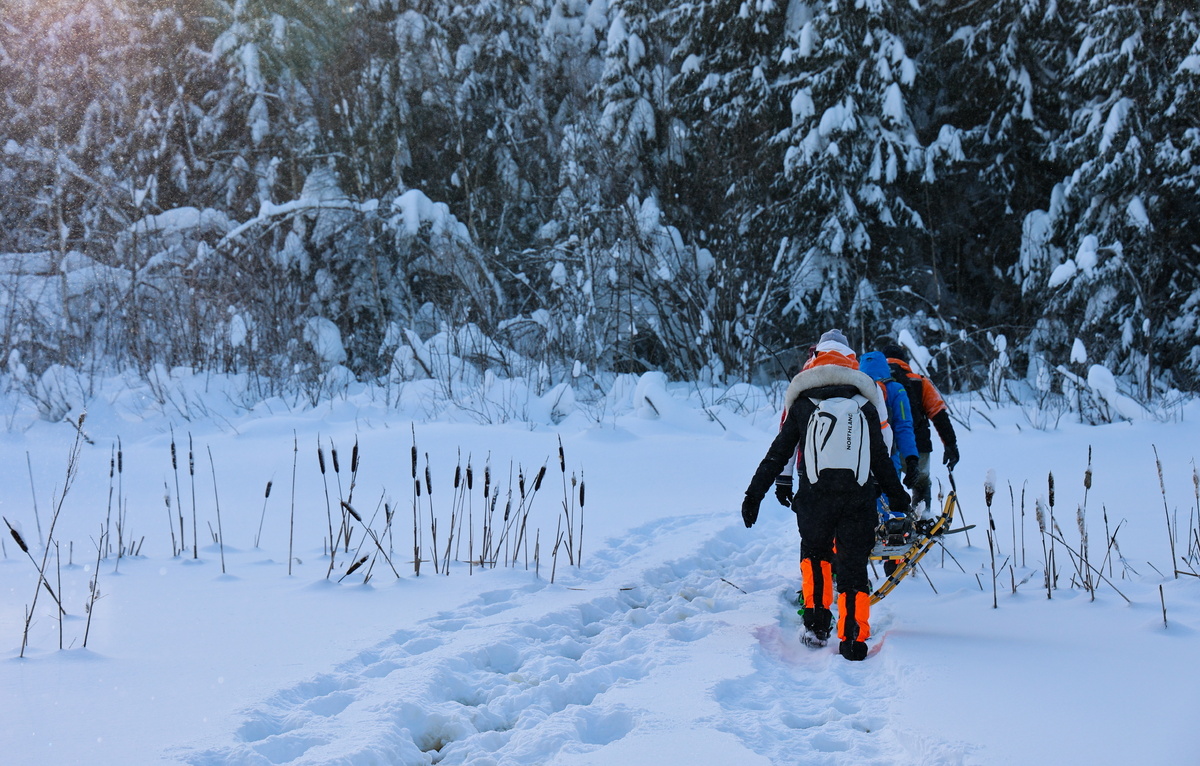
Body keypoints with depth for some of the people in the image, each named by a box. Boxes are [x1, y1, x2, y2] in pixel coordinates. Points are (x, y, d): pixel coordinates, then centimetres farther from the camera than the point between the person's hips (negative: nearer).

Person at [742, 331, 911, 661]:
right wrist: (896, 494, 30)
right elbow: (881, 457, 18)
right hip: (859, 498, 0)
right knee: (854, 567, 7)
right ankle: (853, 640, 0)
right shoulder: (865, 407, 15)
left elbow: (777, 455, 9)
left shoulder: (802, 406, 11)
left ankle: (817, 625, 18)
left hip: (815, 497, 0)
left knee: (815, 553, 24)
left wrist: (754, 494, 13)